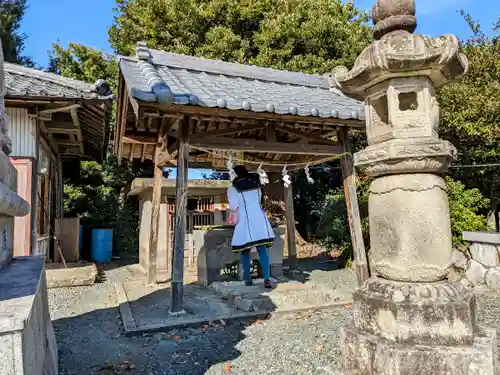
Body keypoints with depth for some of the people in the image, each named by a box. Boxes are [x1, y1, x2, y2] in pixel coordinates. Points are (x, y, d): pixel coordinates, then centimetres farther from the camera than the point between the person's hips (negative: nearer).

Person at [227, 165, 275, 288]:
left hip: (245, 222, -3)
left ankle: (248, 279, 13)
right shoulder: (256, 185, 12)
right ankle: (267, 279, -2)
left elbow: (234, 208, -4)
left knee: (245, 250, 8)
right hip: (259, 219, 3)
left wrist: (234, 219, 12)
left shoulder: (232, 189, 0)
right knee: (262, 250, 2)